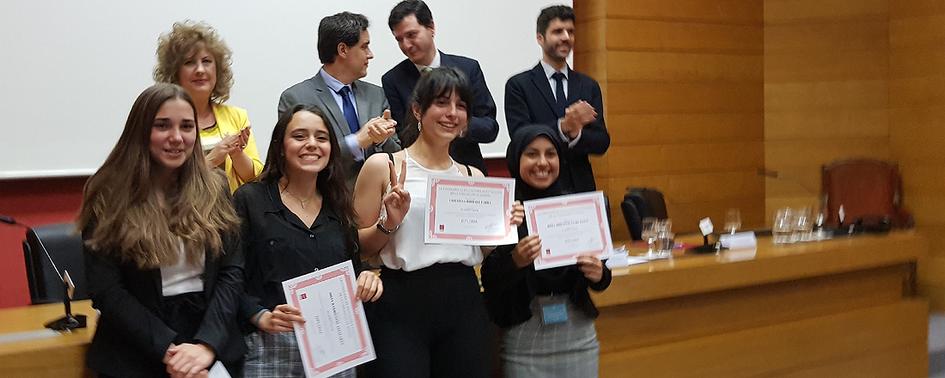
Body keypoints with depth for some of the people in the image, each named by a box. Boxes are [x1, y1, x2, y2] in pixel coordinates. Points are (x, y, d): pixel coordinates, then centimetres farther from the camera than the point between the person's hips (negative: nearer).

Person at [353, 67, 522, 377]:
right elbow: (358, 247, -2)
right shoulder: (382, 166, -2)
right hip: (402, 306, -4)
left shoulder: (473, 176, 11)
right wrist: (389, 223, -19)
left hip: (464, 304, 4)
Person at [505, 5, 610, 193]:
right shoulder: (518, 85, -2)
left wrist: (576, 134, -18)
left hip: (581, 186, 3)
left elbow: (602, 143, 2)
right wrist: (563, 126, -25)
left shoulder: (589, 86, 8)